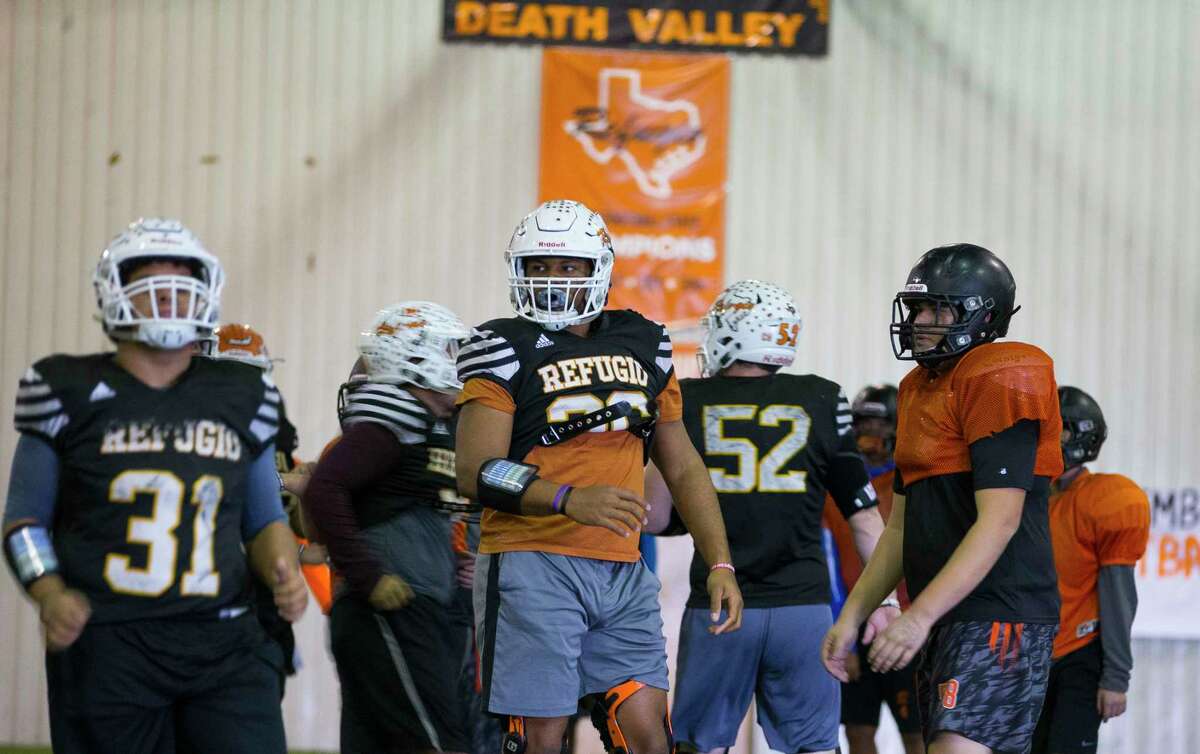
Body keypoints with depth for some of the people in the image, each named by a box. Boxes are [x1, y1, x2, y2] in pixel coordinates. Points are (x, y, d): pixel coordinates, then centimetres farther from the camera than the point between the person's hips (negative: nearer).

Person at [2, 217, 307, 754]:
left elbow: (264, 520, 19)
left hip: (223, 647, 2)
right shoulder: (70, 393, 4)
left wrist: (282, 573, -2)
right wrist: (50, 595, -12)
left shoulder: (242, 397, 11)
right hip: (105, 646, -2)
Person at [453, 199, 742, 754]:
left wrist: (720, 564, 11)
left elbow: (682, 468, 20)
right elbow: (475, 473, -13)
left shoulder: (643, 345, 14)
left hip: (621, 574, 5)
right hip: (533, 567, -5)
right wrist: (568, 499, -28)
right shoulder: (505, 350, -3)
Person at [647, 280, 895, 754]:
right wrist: (884, 599, 13)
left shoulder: (687, 403, -1)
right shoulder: (822, 402, 1)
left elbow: (654, 517, 0)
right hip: (803, 607, 1)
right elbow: (865, 519, 5)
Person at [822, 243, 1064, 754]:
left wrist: (919, 616, -23)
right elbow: (901, 529, 23)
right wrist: (852, 615, 15)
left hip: (998, 615, -10)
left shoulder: (999, 381, -11)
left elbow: (999, 522, -19)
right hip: (950, 619, 10)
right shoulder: (919, 389, 18)